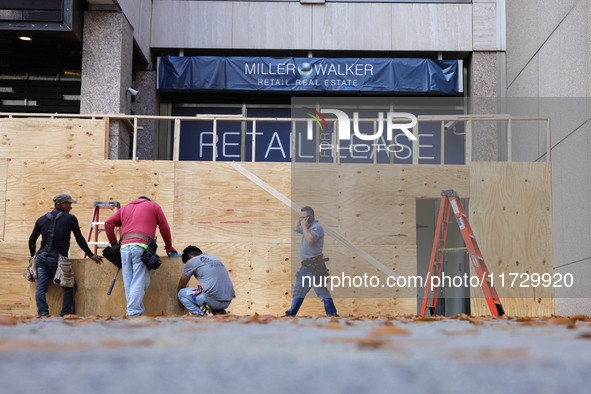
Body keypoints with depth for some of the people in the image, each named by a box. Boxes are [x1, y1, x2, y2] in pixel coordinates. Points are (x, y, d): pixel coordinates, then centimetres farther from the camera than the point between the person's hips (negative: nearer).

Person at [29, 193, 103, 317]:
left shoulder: (41, 219, 15)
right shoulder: (70, 218, 3)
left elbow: (32, 240, 17)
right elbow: (80, 239, 5)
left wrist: (33, 256, 33)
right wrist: (91, 255, 13)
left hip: (42, 257, 4)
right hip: (58, 259, -4)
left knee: (41, 287, 3)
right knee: (69, 287, 8)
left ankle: (43, 313, -6)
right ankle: (65, 314, 7)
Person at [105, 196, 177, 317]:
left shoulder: (125, 208, 29)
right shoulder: (153, 205, 19)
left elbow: (108, 223, 20)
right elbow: (164, 227, 15)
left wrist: (113, 243, 25)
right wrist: (169, 247, 26)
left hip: (124, 248, 4)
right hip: (141, 247, -4)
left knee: (129, 284, 2)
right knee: (139, 283, -9)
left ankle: (139, 312, -4)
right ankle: (133, 313, -19)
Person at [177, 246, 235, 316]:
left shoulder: (192, 261, 6)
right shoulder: (215, 259, 25)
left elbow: (181, 285, 17)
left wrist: (180, 300, 36)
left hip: (213, 301, -7)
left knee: (182, 293, 12)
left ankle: (201, 316, -1)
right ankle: (219, 311, 13)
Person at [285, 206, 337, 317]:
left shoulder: (316, 227, -13)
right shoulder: (308, 227, 17)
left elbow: (310, 239, -29)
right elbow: (295, 228, 33)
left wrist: (304, 226, -18)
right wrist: (299, 218, 16)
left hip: (315, 267, -10)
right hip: (305, 266, 10)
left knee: (322, 291, -7)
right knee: (298, 290, 13)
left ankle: (332, 313, -1)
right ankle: (291, 312, 19)